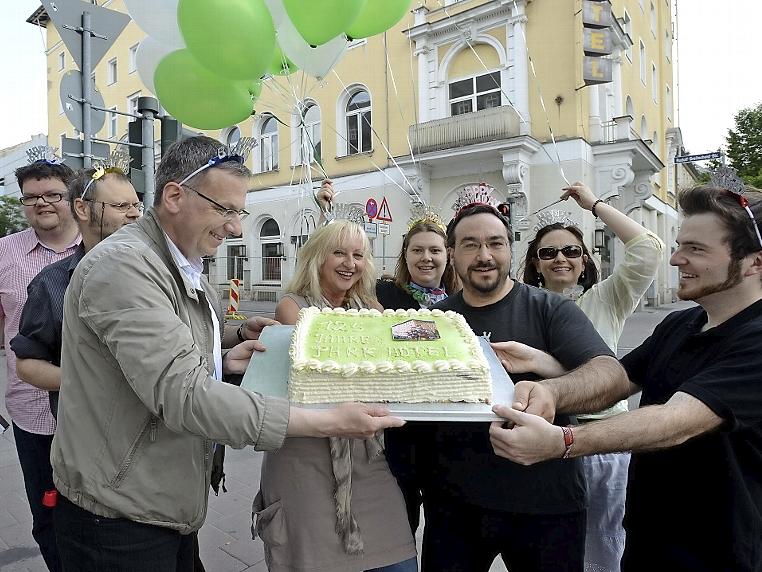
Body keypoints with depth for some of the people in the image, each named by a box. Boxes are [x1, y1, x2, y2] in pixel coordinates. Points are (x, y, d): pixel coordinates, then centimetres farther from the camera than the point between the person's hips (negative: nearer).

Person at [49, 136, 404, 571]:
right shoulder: (124, 264, -24)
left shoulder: (187, 269, 8)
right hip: (119, 519, -8)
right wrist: (328, 423, -34)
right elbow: (180, 394, -33)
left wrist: (223, 361, -5)